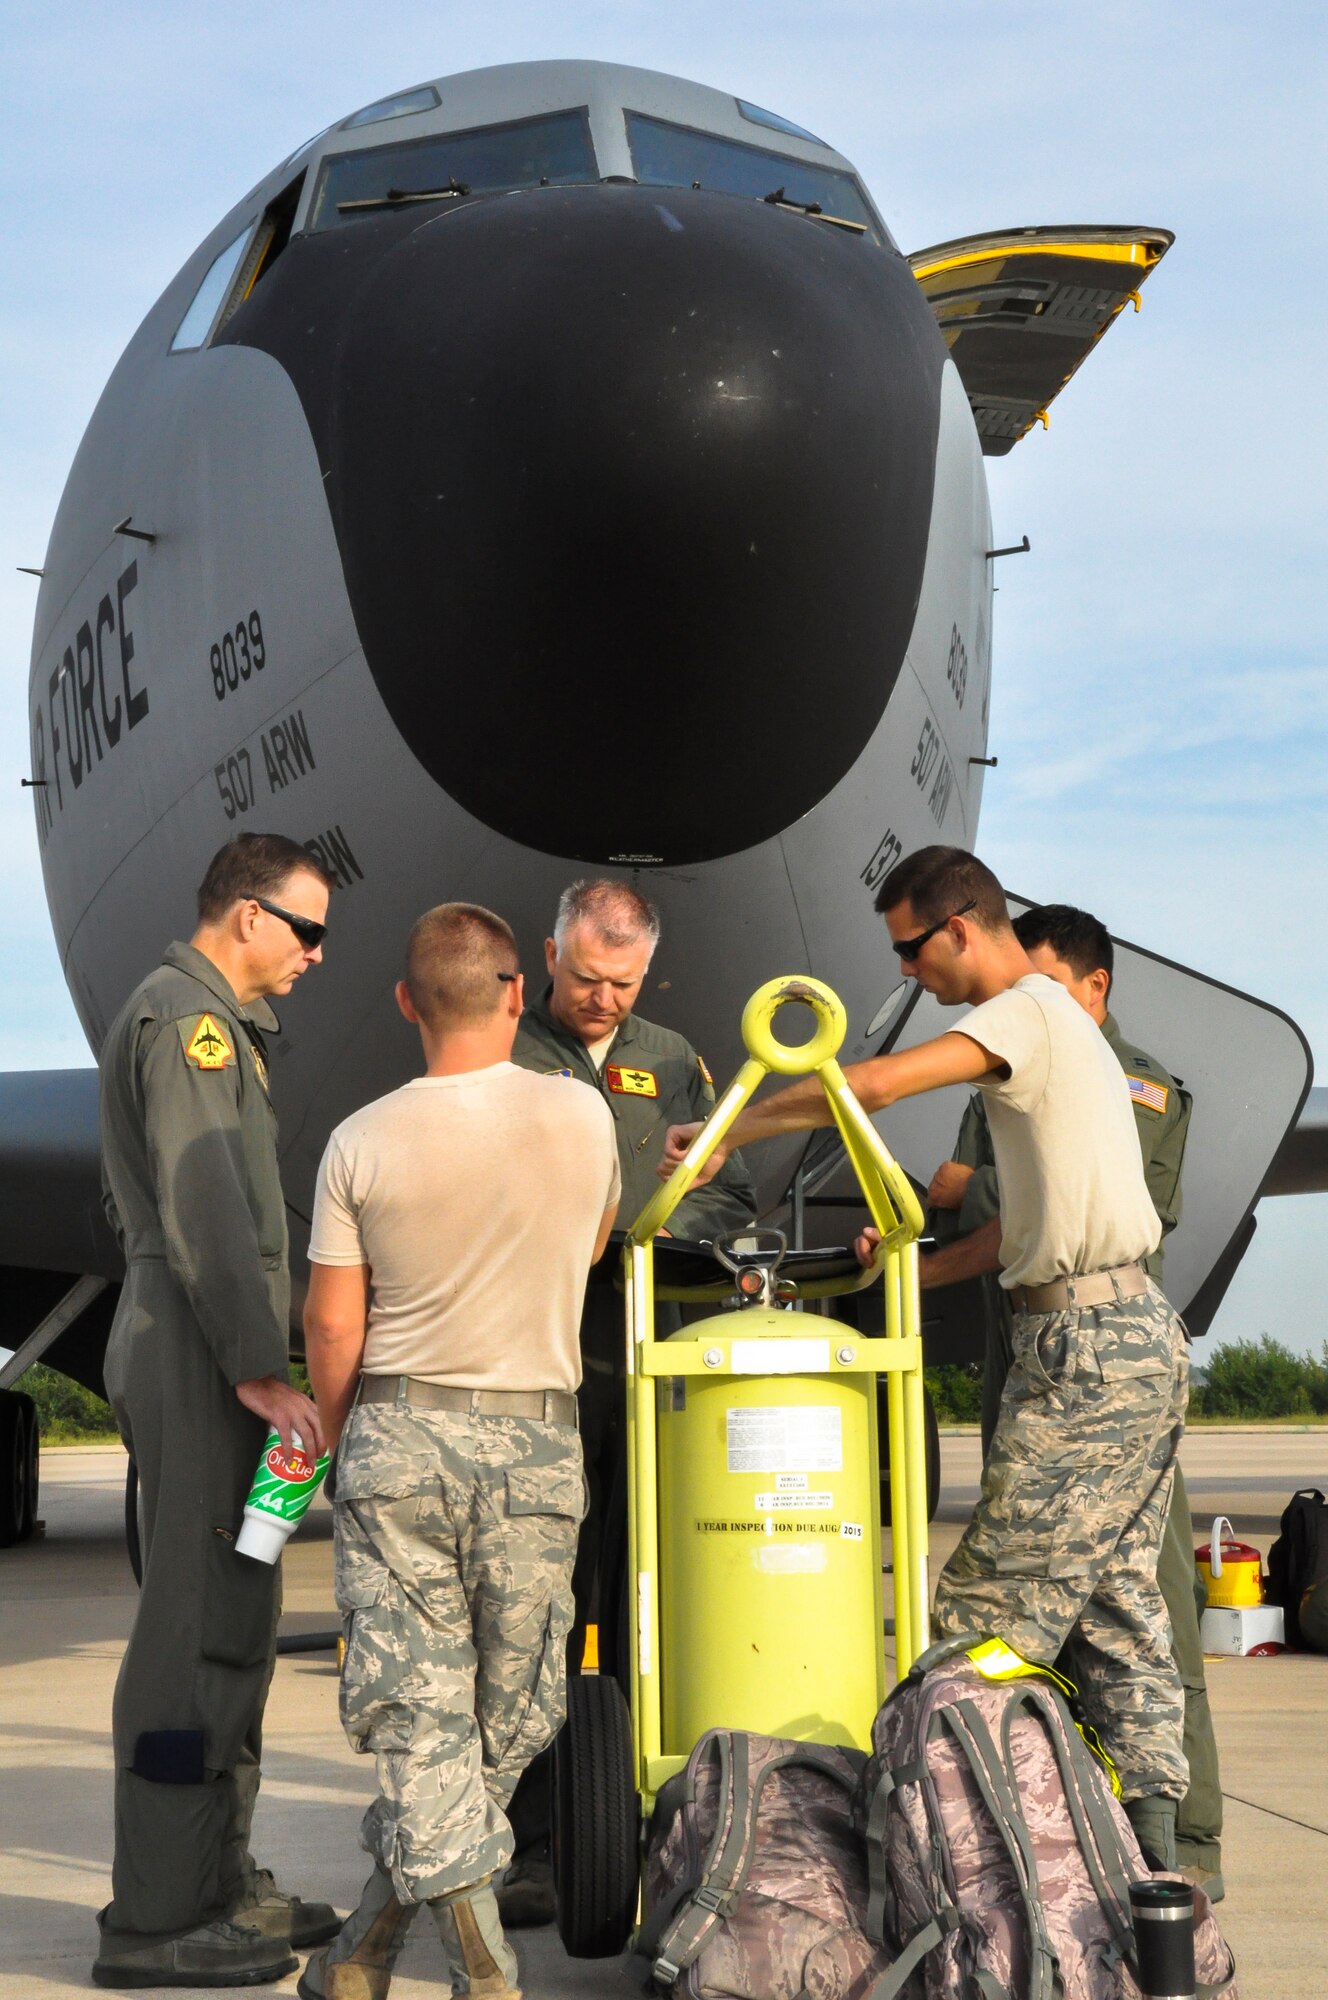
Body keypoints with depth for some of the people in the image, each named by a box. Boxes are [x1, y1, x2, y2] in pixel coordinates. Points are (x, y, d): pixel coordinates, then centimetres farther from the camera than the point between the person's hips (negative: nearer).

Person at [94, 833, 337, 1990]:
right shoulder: (186, 1016, -11)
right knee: (198, 1628, -9)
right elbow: (202, 1210, -20)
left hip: (206, 1360, 11)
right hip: (198, 1357, -11)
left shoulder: (215, 1020, 21)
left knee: (231, 1625, 13)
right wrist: (257, 1370, -23)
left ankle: (219, 1884, 20)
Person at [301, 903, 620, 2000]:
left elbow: (332, 1326, -2)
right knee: (508, 1709, 10)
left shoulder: (364, 1141, -6)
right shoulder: (582, 1116, -3)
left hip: (398, 1432, 0)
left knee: (417, 1705, 1)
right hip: (536, 1441, 1)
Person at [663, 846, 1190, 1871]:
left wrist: (727, 1132, -14)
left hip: (1086, 1345, -10)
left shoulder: (1029, 1014, -10)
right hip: (1140, 1335, 10)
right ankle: (1152, 1843, 9)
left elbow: (876, 1083, -23)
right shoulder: (1064, 1024, 21)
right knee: (1118, 1598, 9)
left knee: (992, 1604, -6)